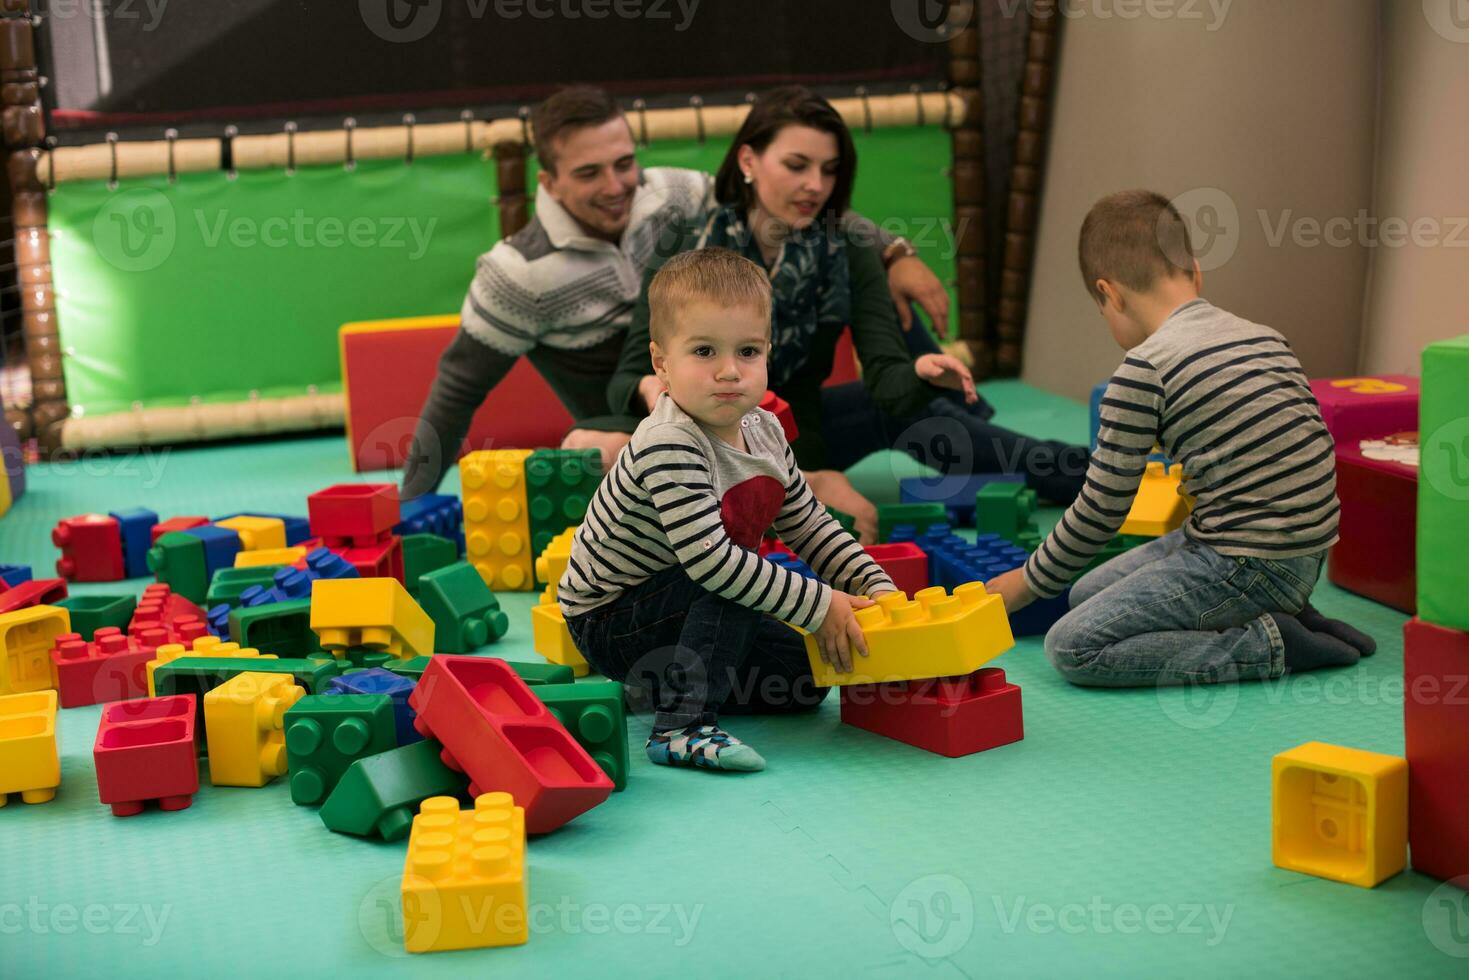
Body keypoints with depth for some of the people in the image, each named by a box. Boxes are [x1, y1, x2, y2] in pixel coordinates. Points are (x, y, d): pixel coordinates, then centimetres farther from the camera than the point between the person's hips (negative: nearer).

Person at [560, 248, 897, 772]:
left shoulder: (762, 430, -3)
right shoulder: (668, 447, -31)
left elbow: (810, 524, 7)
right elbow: (708, 557, -38)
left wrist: (876, 588, -6)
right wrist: (820, 605, -33)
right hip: (608, 618, -8)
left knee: (805, 679, 6)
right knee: (730, 592, -32)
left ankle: (665, 679, 17)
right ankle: (682, 728, -26)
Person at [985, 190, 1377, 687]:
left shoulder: (1144, 369, -13)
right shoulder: (1266, 337, 10)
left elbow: (1102, 508, -8)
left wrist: (1030, 581, 9)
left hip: (1248, 568, -9)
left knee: (1072, 646, -9)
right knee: (1086, 593, 17)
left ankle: (1270, 646, -8)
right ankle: (1278, 615, 8)